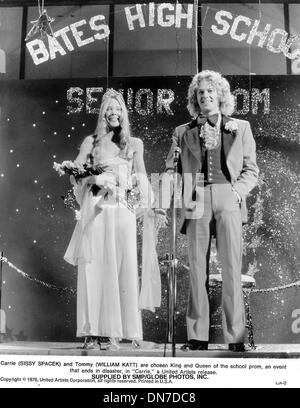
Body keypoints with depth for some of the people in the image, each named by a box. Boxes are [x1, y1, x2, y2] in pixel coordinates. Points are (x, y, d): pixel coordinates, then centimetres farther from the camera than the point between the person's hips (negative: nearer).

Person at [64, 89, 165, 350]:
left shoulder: (134, 144, 16)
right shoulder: (91, 142, 13)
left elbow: (142, 179, 13)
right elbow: (74, 173, 8)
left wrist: (150, 208, 2)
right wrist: (96, 179, -10)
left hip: (123, 211, 1)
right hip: (96, 209, -1)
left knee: (123, 267, -5)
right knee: (95, 268, -4)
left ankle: (117, 332, 1)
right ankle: (93, 332, 0)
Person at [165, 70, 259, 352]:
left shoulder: (241, 127, 16)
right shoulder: (183, 132, 15)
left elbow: (251, 169, 13)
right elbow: (171, 170, 13)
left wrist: (238, 191, -4)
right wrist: (179, 196, -5)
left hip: (228, 200, 0)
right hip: (197, 202, 1)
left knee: (232, 268, -5)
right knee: (197, 269, 0)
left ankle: (235, 336, 2)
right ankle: (197, 336, 6)